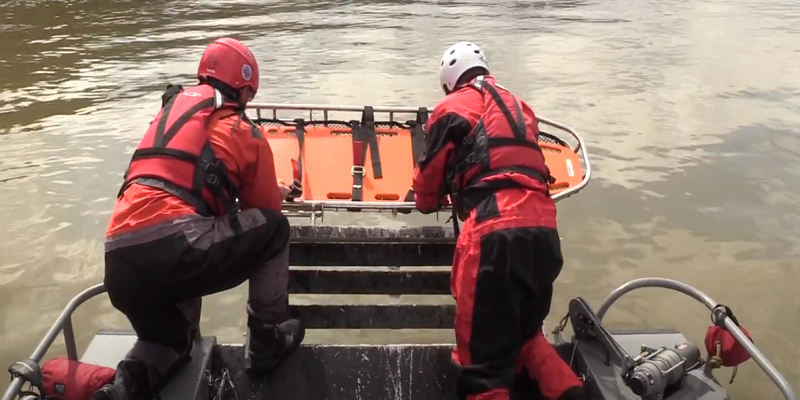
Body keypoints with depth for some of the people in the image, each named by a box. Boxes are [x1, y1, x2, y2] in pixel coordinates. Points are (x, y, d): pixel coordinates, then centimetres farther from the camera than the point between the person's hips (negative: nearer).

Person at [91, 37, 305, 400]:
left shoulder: (171, 108, 26)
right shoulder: (243, 133, 9)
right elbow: (264, 210, 19)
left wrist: (251, 191, 52)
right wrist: (272, 194, 43)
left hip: (119, 267, 7)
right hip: (173, 250, -6)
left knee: (170, 342, 33)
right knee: (274, 228, 18)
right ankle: (267, 340, 21)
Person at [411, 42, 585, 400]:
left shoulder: (452, 108, 11)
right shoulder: (520, 107, 27)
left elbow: (429, 174, 18)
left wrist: (427, 203, 40)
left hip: (495, 233, -6)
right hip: (544, 230, 7)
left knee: (484, 358, -3)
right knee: (526, 331, 27)